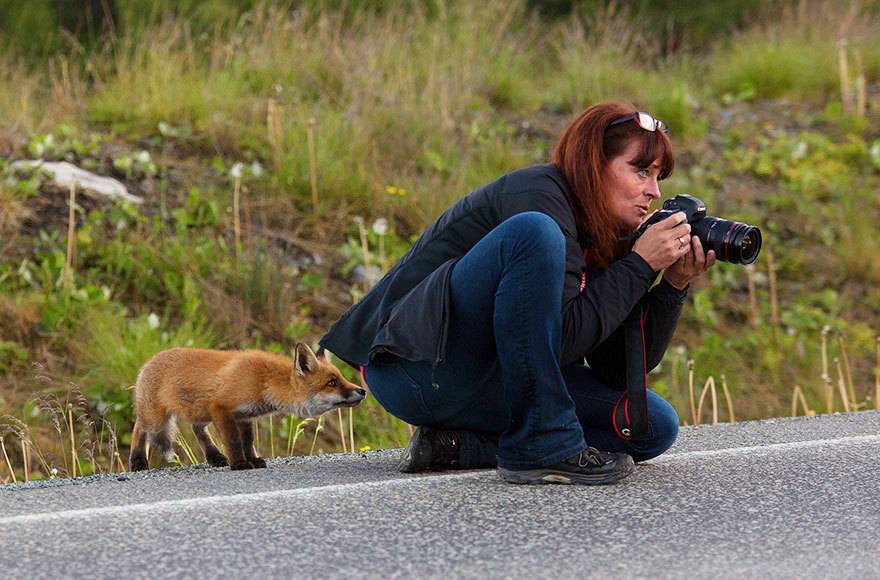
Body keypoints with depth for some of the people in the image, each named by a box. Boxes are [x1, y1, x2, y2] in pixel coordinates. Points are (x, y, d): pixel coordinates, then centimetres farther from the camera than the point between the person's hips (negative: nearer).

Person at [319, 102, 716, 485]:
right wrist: (639, 266, -17)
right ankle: (541, 444, -26)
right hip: (416, 366, -9)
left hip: (489, 379, 9)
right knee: (534, 233, -29)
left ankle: (459, 445, -4)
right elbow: (563, 337, -23)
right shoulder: (539, 193, -13)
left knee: (654, 426, -1)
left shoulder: (603, 238, 11)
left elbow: (620, 371, 8)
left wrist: (674, 285, 0)